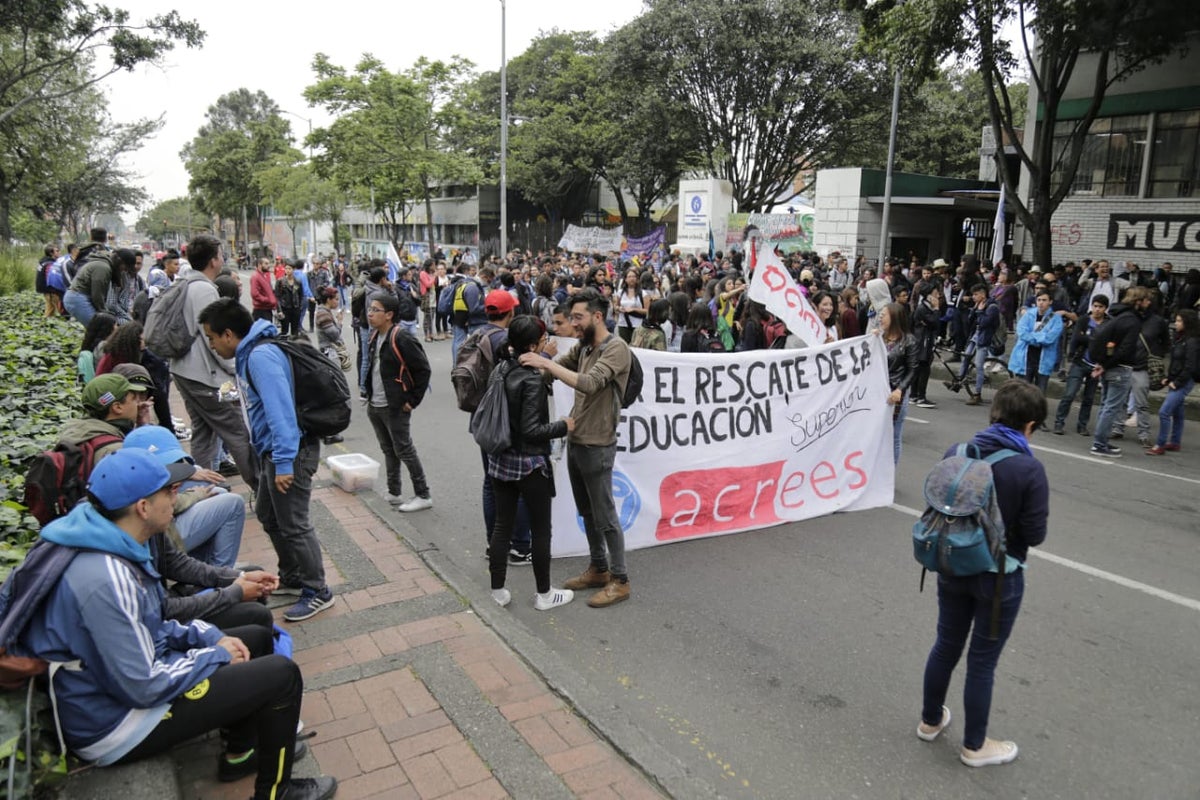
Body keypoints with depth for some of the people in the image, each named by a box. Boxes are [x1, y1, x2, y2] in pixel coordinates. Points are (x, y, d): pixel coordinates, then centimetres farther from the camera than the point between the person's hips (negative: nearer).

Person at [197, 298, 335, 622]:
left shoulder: (261, 356, -21)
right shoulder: (250, 354, 11)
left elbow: (280, 410, -29)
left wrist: (284, 462, -30)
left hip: (292, 451, -11)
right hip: (275, 450, 11)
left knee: (293, 525, -1)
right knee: (268, 514, 22)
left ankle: (317, 592, 13)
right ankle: (292, 578, 37)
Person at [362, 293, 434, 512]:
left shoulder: (401, 338, -18)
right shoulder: (375, 336, 8)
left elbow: (423, 369, -18)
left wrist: (413, 400, -15)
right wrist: (369, 393, 15)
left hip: (395, 407, -8)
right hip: (374, 406, 8)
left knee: (404, 451, -1)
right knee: (388, 450, 18)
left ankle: (423, 496, 9)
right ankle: (393, 493, 31)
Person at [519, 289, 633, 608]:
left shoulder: (616, 348, -16)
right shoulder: (583, 347, 9)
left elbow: (589, 383, -30)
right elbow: (555, 369, 8)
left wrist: (546, 363, -32)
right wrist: (534, 361, -12)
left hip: (597, 446, -8)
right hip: (575, 441, 8)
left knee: (605, 516, 1)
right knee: (587, 512, 18)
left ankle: (620, 581, 14)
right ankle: (598, 569, 33)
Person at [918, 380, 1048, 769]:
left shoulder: (956, 454, -8)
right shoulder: (1030, 470, -21)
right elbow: (1034, 534, -16)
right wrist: (1009, 522, 3)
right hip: (999, 578, -4)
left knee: (946, 646, 22)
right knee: (982, 661, 11)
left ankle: (930, 720, 40)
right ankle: (974, 746, 30)